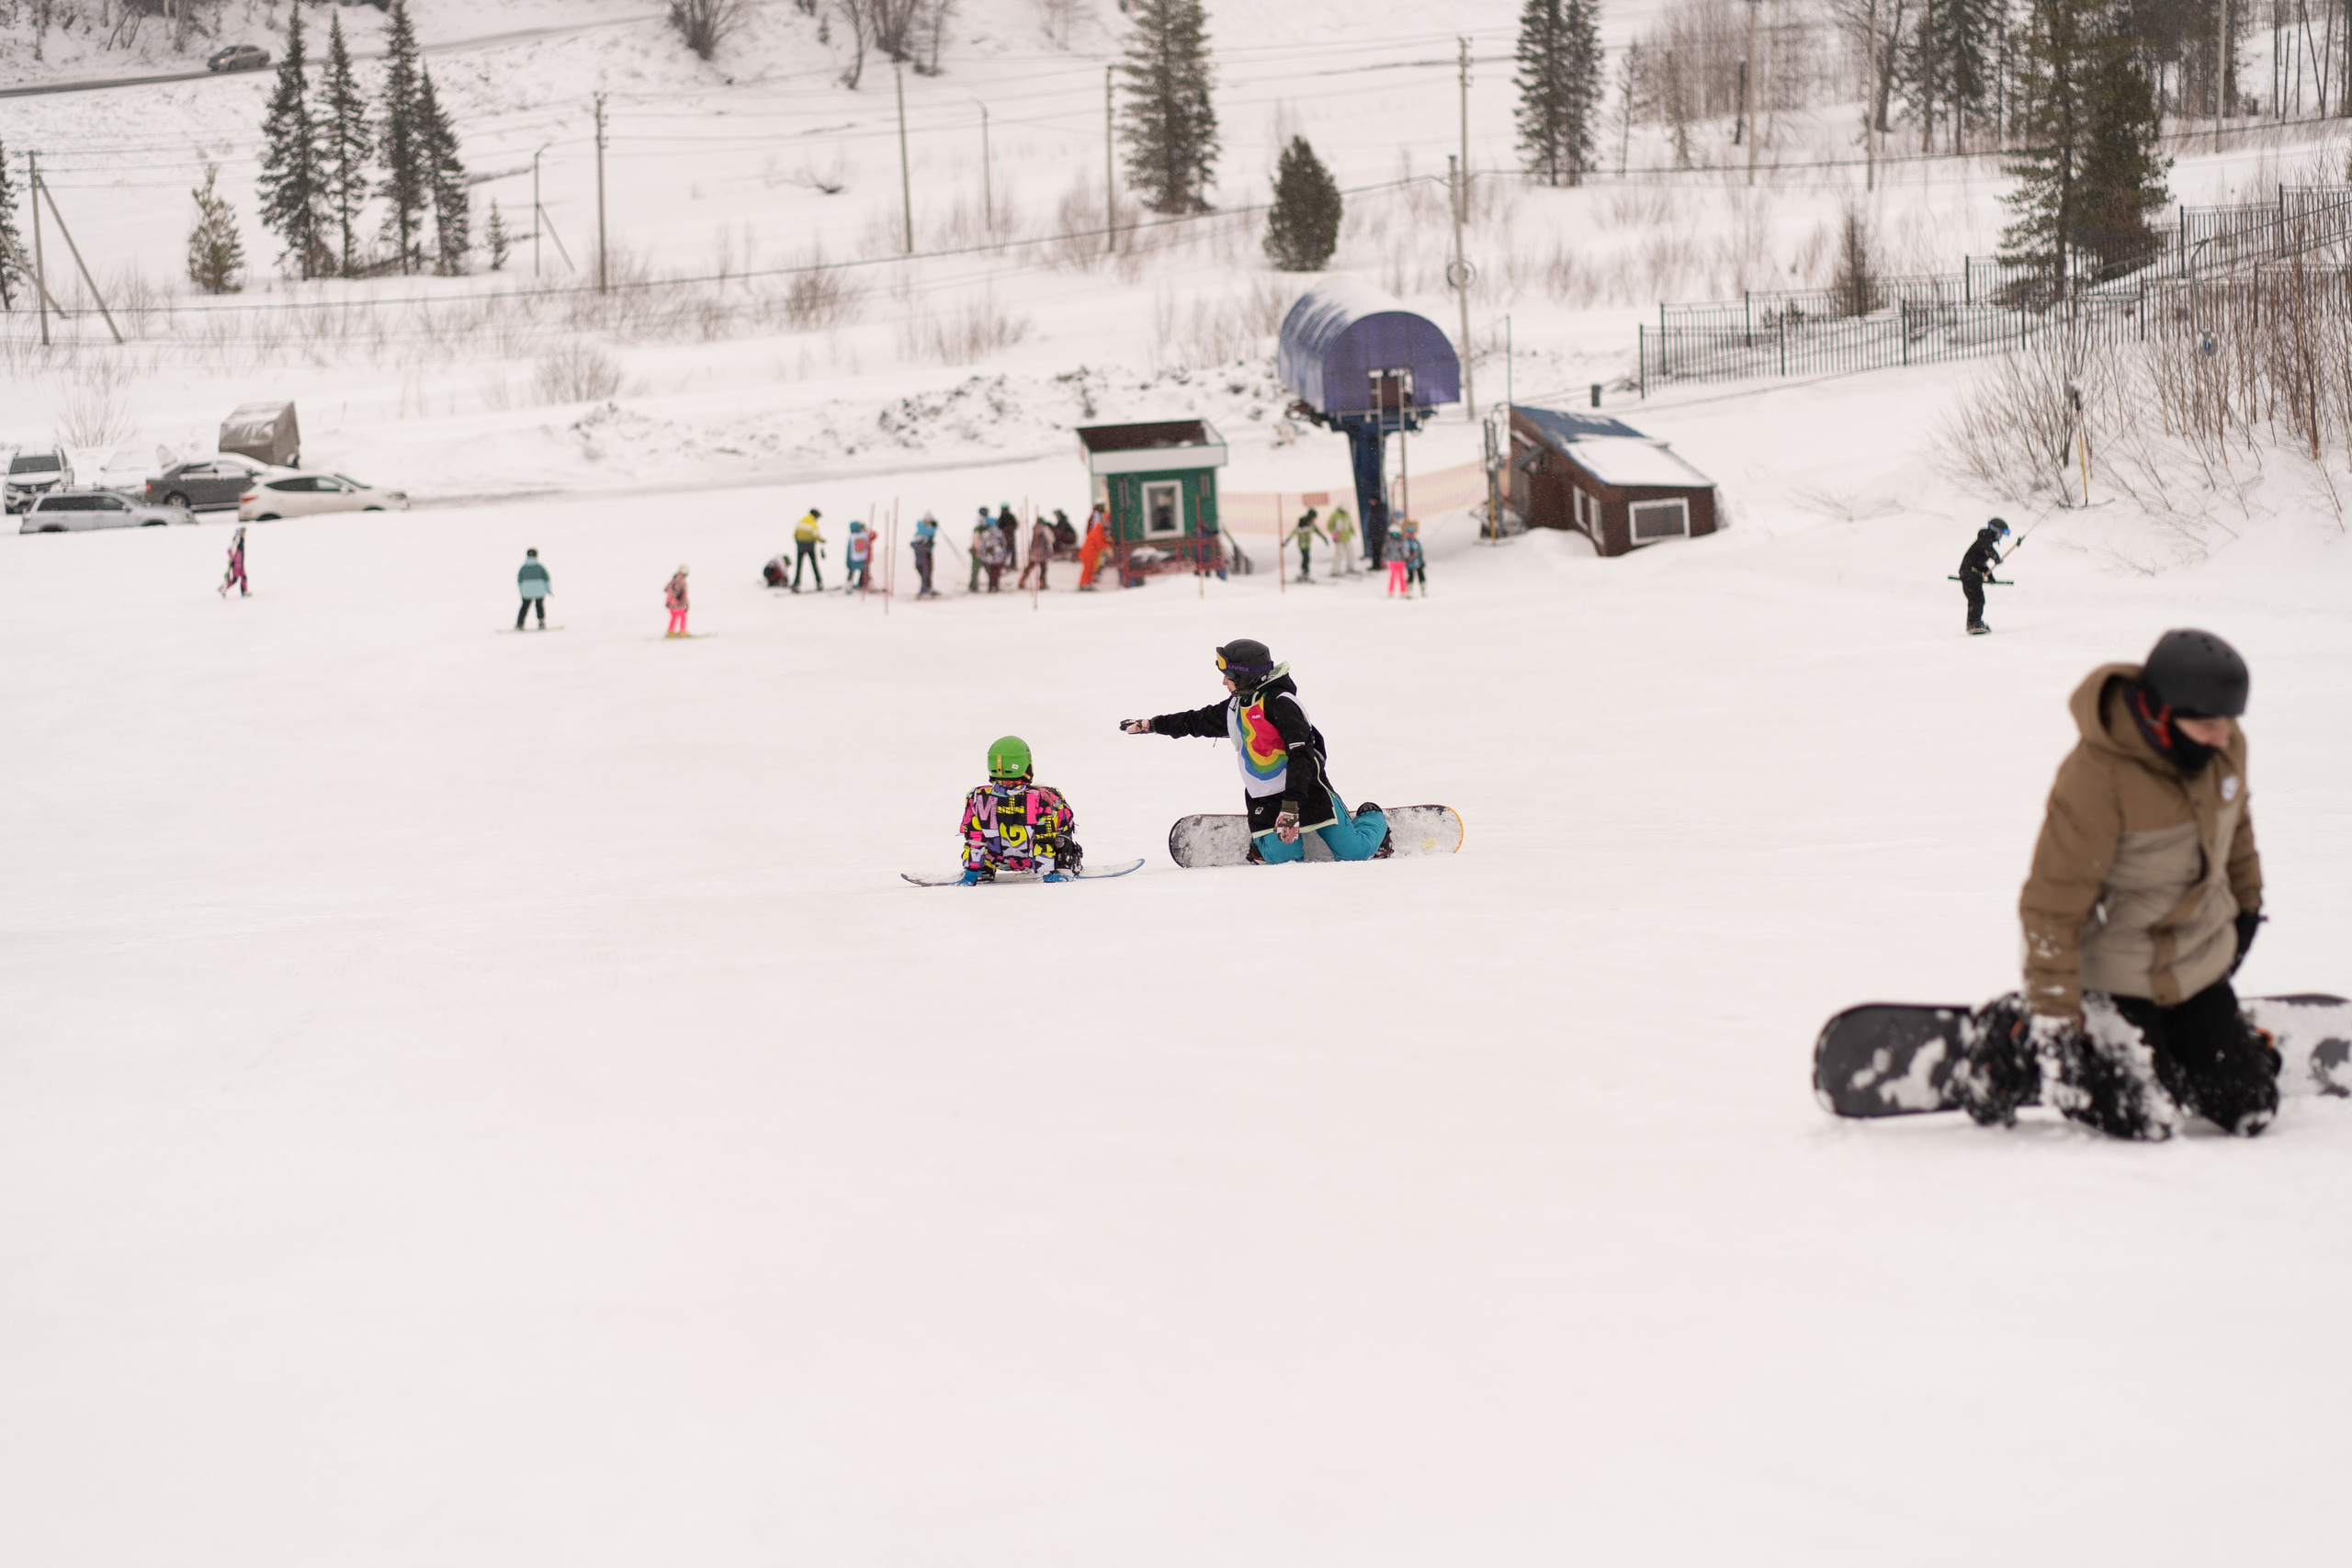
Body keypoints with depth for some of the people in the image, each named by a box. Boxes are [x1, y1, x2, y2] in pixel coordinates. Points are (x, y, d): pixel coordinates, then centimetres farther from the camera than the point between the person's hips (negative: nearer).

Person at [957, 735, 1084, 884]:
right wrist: (1049, 874, -11)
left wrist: (971, 874, -5)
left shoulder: (978, 798, -22)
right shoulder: (1039, 798, -28)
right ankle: (1064, 868, 23)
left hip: (999, 861, 2)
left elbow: (973, 840, -12)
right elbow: (1045, 843, -20)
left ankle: (985, 871, 26)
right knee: (1063, 813, 16)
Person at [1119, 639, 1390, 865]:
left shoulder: (1279, 702, -18)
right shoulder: (1234, 707, 9)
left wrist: (1291, 804, -31)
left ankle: (1372, 817, 25)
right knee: (1283, 856, -15)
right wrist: (1151, 725, 28)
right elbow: (1197, 721, 26)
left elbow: (1301, 754, -24)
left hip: (1307, 788, -6)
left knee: (1354, 852, -7)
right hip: (1264, 800, 6)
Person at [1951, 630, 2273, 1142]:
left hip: (2198, 965, 7)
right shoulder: (2095, 778, -29)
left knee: (2249, 1112, 3)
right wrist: (2053, 1018, -25)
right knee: (2147, 1119, -12)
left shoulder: (2224, 745, -7)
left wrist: (2247, 904, 29)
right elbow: (2051, 906, -25)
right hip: (2112, 977, -7)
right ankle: (2012, 1045, 7)